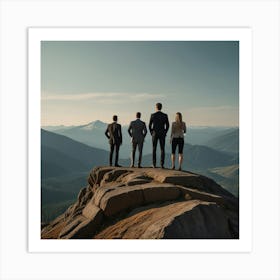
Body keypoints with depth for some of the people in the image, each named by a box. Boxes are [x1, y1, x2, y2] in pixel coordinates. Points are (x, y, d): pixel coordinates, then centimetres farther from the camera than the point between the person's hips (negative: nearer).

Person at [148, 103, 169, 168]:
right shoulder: (165, 115, -1)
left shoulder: (153, 115, -3)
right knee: (162, 149, 3)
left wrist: (151, 133, 11)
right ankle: (162, 164, -2)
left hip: (155, 134, 0)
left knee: (154, 149, 5)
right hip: (162, 134, 1)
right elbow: (167, 125, 0)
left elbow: (150, 125, -1)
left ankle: (154, 164, 3)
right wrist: (165, 133, 11)